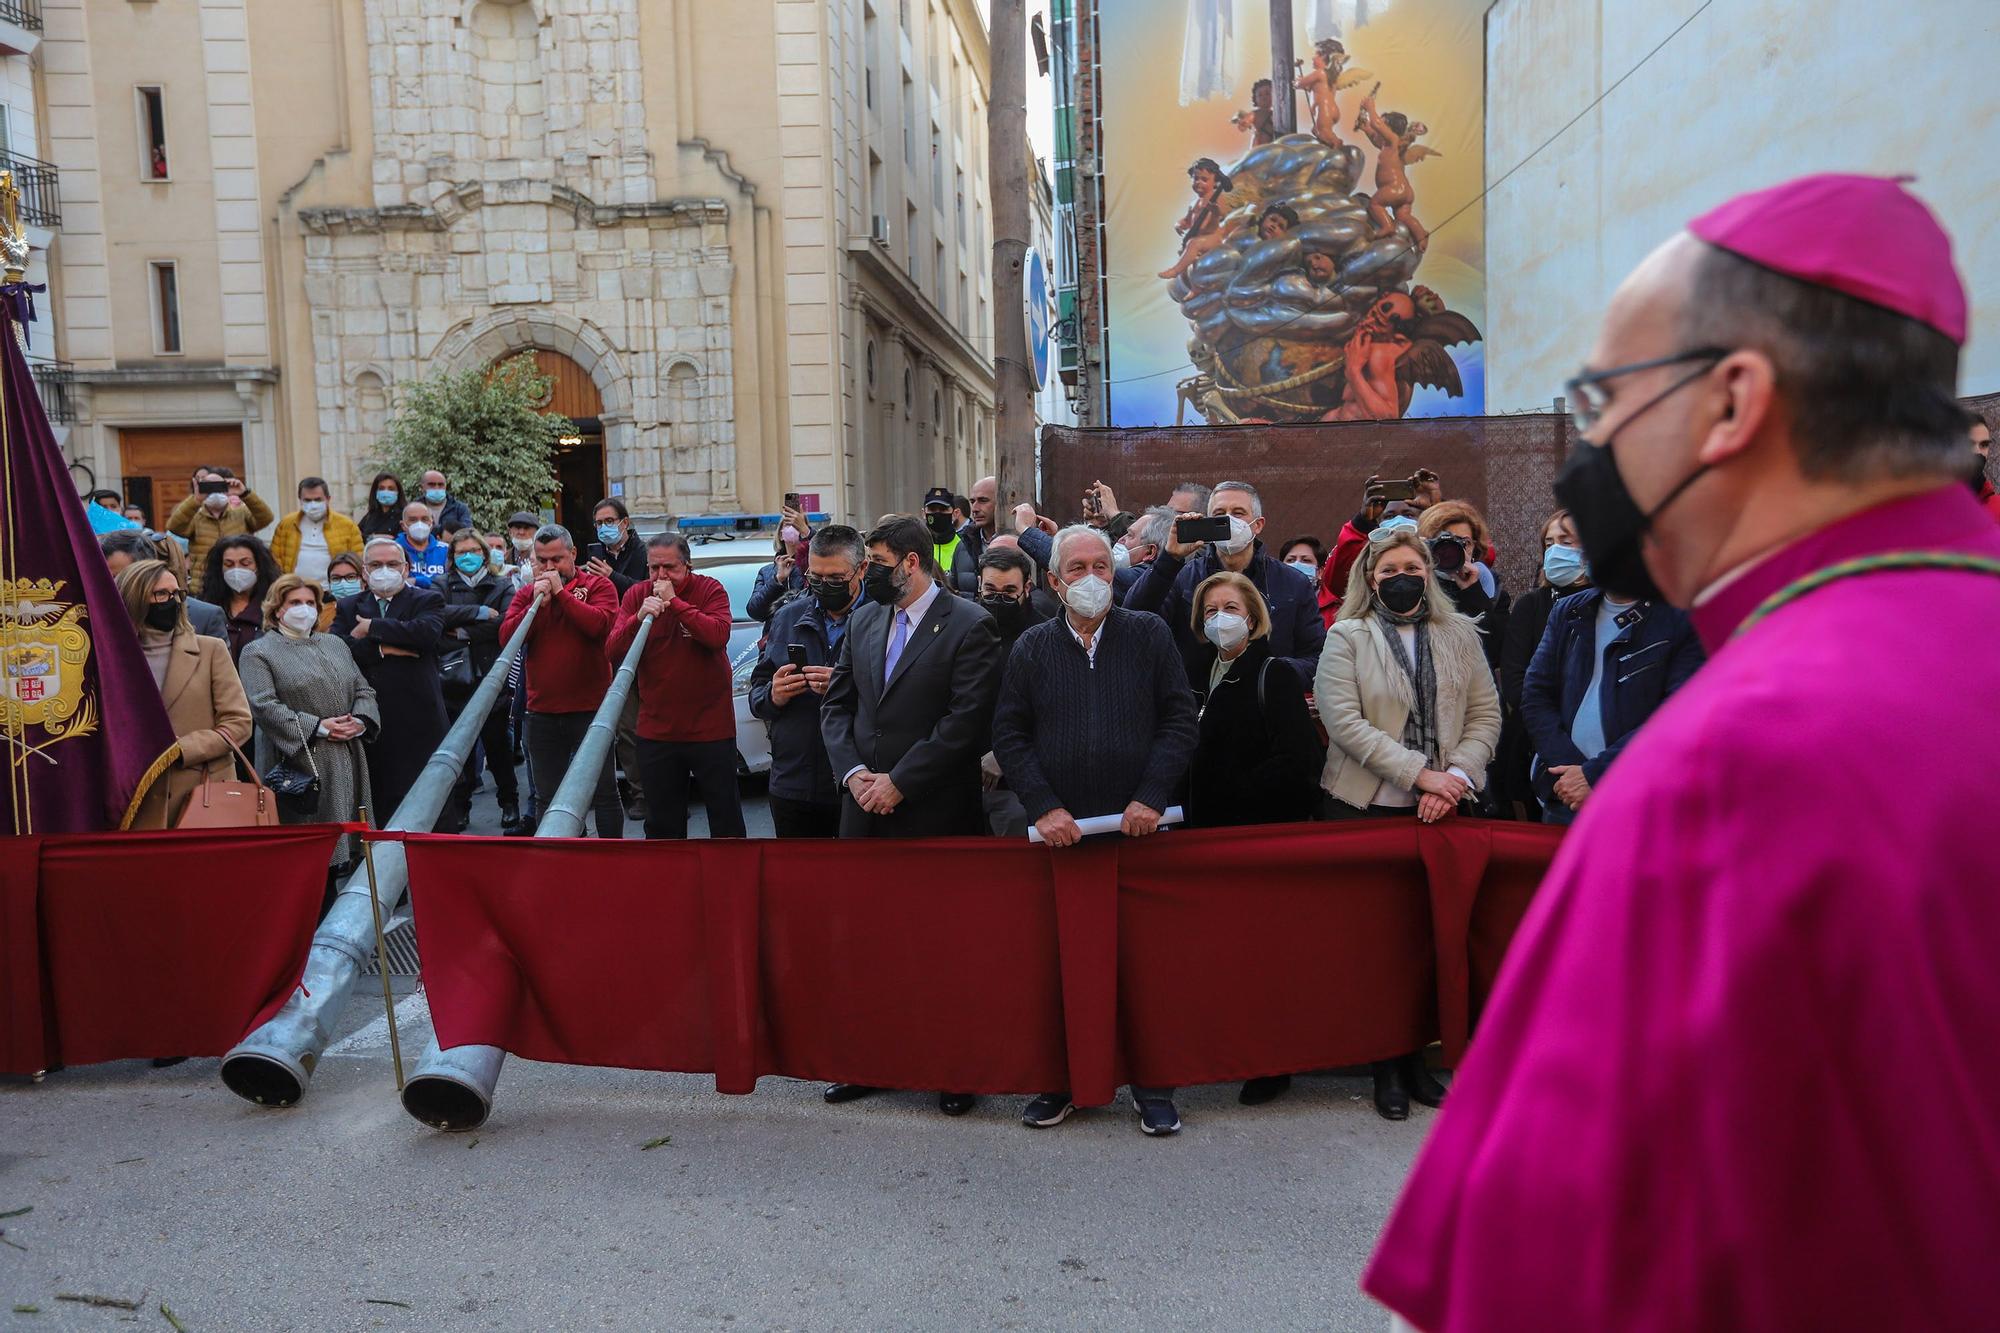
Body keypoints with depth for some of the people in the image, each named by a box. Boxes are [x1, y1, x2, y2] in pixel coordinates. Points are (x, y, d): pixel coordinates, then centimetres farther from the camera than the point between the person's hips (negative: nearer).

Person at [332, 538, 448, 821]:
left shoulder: (427, 601, 6)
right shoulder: (348, 607, 15)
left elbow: (426, 632, -17)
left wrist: (372, 628, -9)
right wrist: (381, 649, -14)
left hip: (415, 722, -3)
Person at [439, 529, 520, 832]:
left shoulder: (503, 587, 6)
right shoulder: (443, 587, 10)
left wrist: (465, 632, -10)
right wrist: (480, 612, -14)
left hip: (492, 680, -1)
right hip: (455, 680, 1)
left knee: (497, 744, 6)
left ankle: (509, 801, 22)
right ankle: (459, 807, 14)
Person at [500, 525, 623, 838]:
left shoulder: (597, 585, 0)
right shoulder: (526, 593, 11)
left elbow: (600, 624, -19)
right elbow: (506, 638, -2)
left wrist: (561, 593, -16)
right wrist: (537, 603, -12)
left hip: (590, 708, -4)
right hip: (541, 712, 4)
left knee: (603, 792, 2)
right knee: (546, 798, 12)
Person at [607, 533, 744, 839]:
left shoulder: (709, 590, -6)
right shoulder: (636, 595, 2)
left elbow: (719, 636, -24)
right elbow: (613, 651, -7)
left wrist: (675, 602, -24)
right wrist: (639, 617, -23)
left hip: (710, 729, -3)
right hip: (656, 730, 3)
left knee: (725, 819, 8)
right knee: (662, 823, 14)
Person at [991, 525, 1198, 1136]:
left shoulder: (1149, 635, 3)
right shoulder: (1032, 648, 5)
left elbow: (1180, 720, 0)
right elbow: (1008, 735, 3)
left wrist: (1151, 797, -11)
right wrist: (1043, 807, -8)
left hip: (1140, 827, -1)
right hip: (1058, 830, 1)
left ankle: (1151, 1083, 19)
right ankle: (1062, 1079, 22)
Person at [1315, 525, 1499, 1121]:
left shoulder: (1460, 635, 11)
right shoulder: (1346, 639, 0)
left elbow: (1485, 715, 5)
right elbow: (1344, 722, -11)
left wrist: (1456, 778, -11)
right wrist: (1420, 773, -17)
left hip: (1443, 808, 3)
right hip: (1366, 806, -2)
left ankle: (1415, 1055, 17)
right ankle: (1386, 1064, 14)